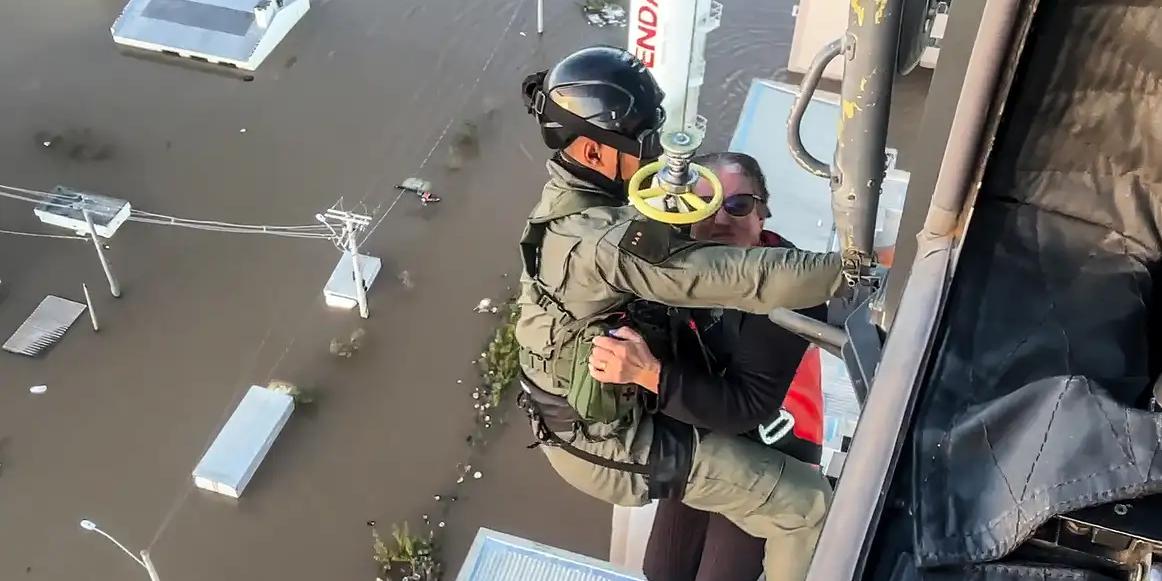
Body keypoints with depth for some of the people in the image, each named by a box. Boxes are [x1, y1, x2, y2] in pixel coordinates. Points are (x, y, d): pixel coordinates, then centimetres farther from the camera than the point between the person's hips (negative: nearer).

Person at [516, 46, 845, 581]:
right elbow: (744, 280, -36)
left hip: (570, 412, 9)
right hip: (606, 443, -9)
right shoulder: (607, 243, -35)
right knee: (807, 504, -3)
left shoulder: (566, 197, -4)